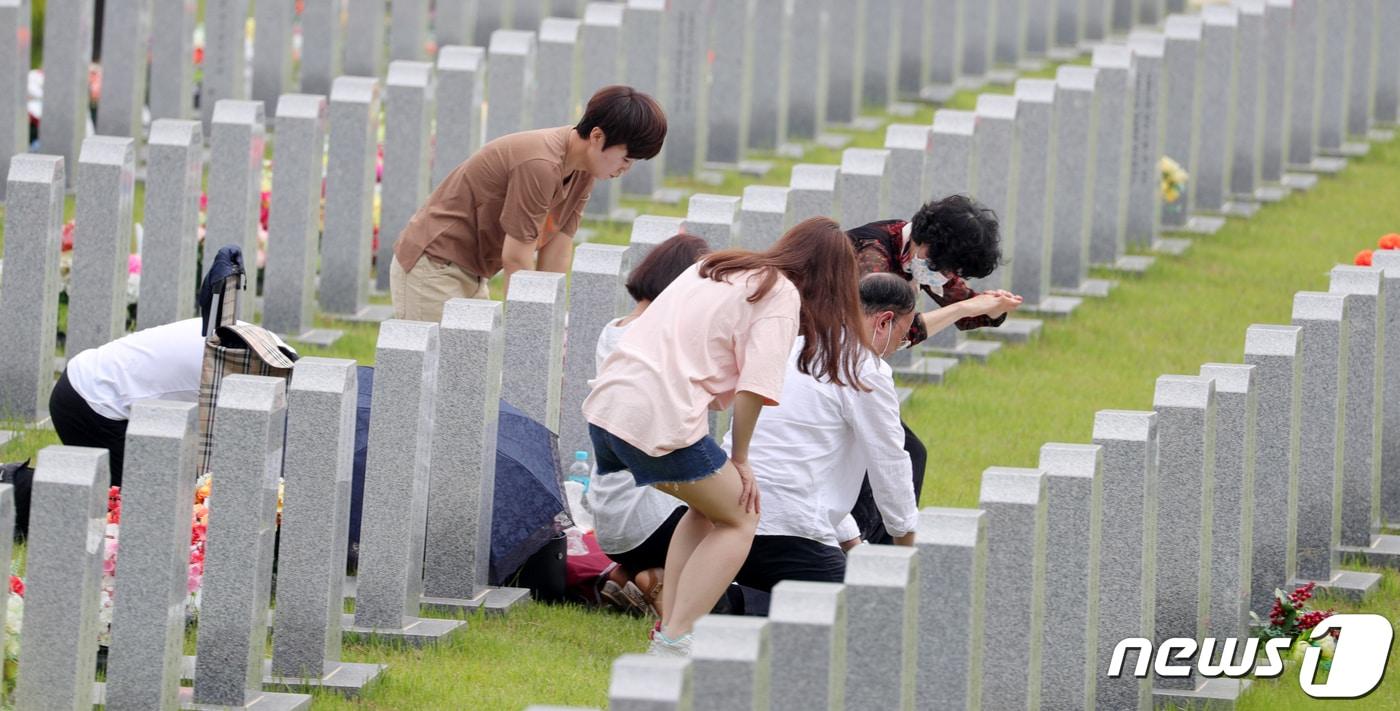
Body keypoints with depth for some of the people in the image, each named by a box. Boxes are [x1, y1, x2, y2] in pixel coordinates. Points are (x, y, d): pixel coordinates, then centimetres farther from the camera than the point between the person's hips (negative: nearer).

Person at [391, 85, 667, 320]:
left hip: (471, 274, 10)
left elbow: (557, 249, 1)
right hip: (433, 266, -10)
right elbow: (515, 257, -25)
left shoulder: (581, 171, 1)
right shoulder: (540, 165, -28)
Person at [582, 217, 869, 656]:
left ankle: (667, 630, 18)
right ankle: (674, 640, -2)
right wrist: (740, 458, 2)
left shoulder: (719, 267, 24)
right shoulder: (781, 295, -1)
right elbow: (755, 386, -11)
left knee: (709, 505, 26)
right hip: (660, 417, -8)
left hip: (607, 402, 8)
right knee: (739, 518, 10)